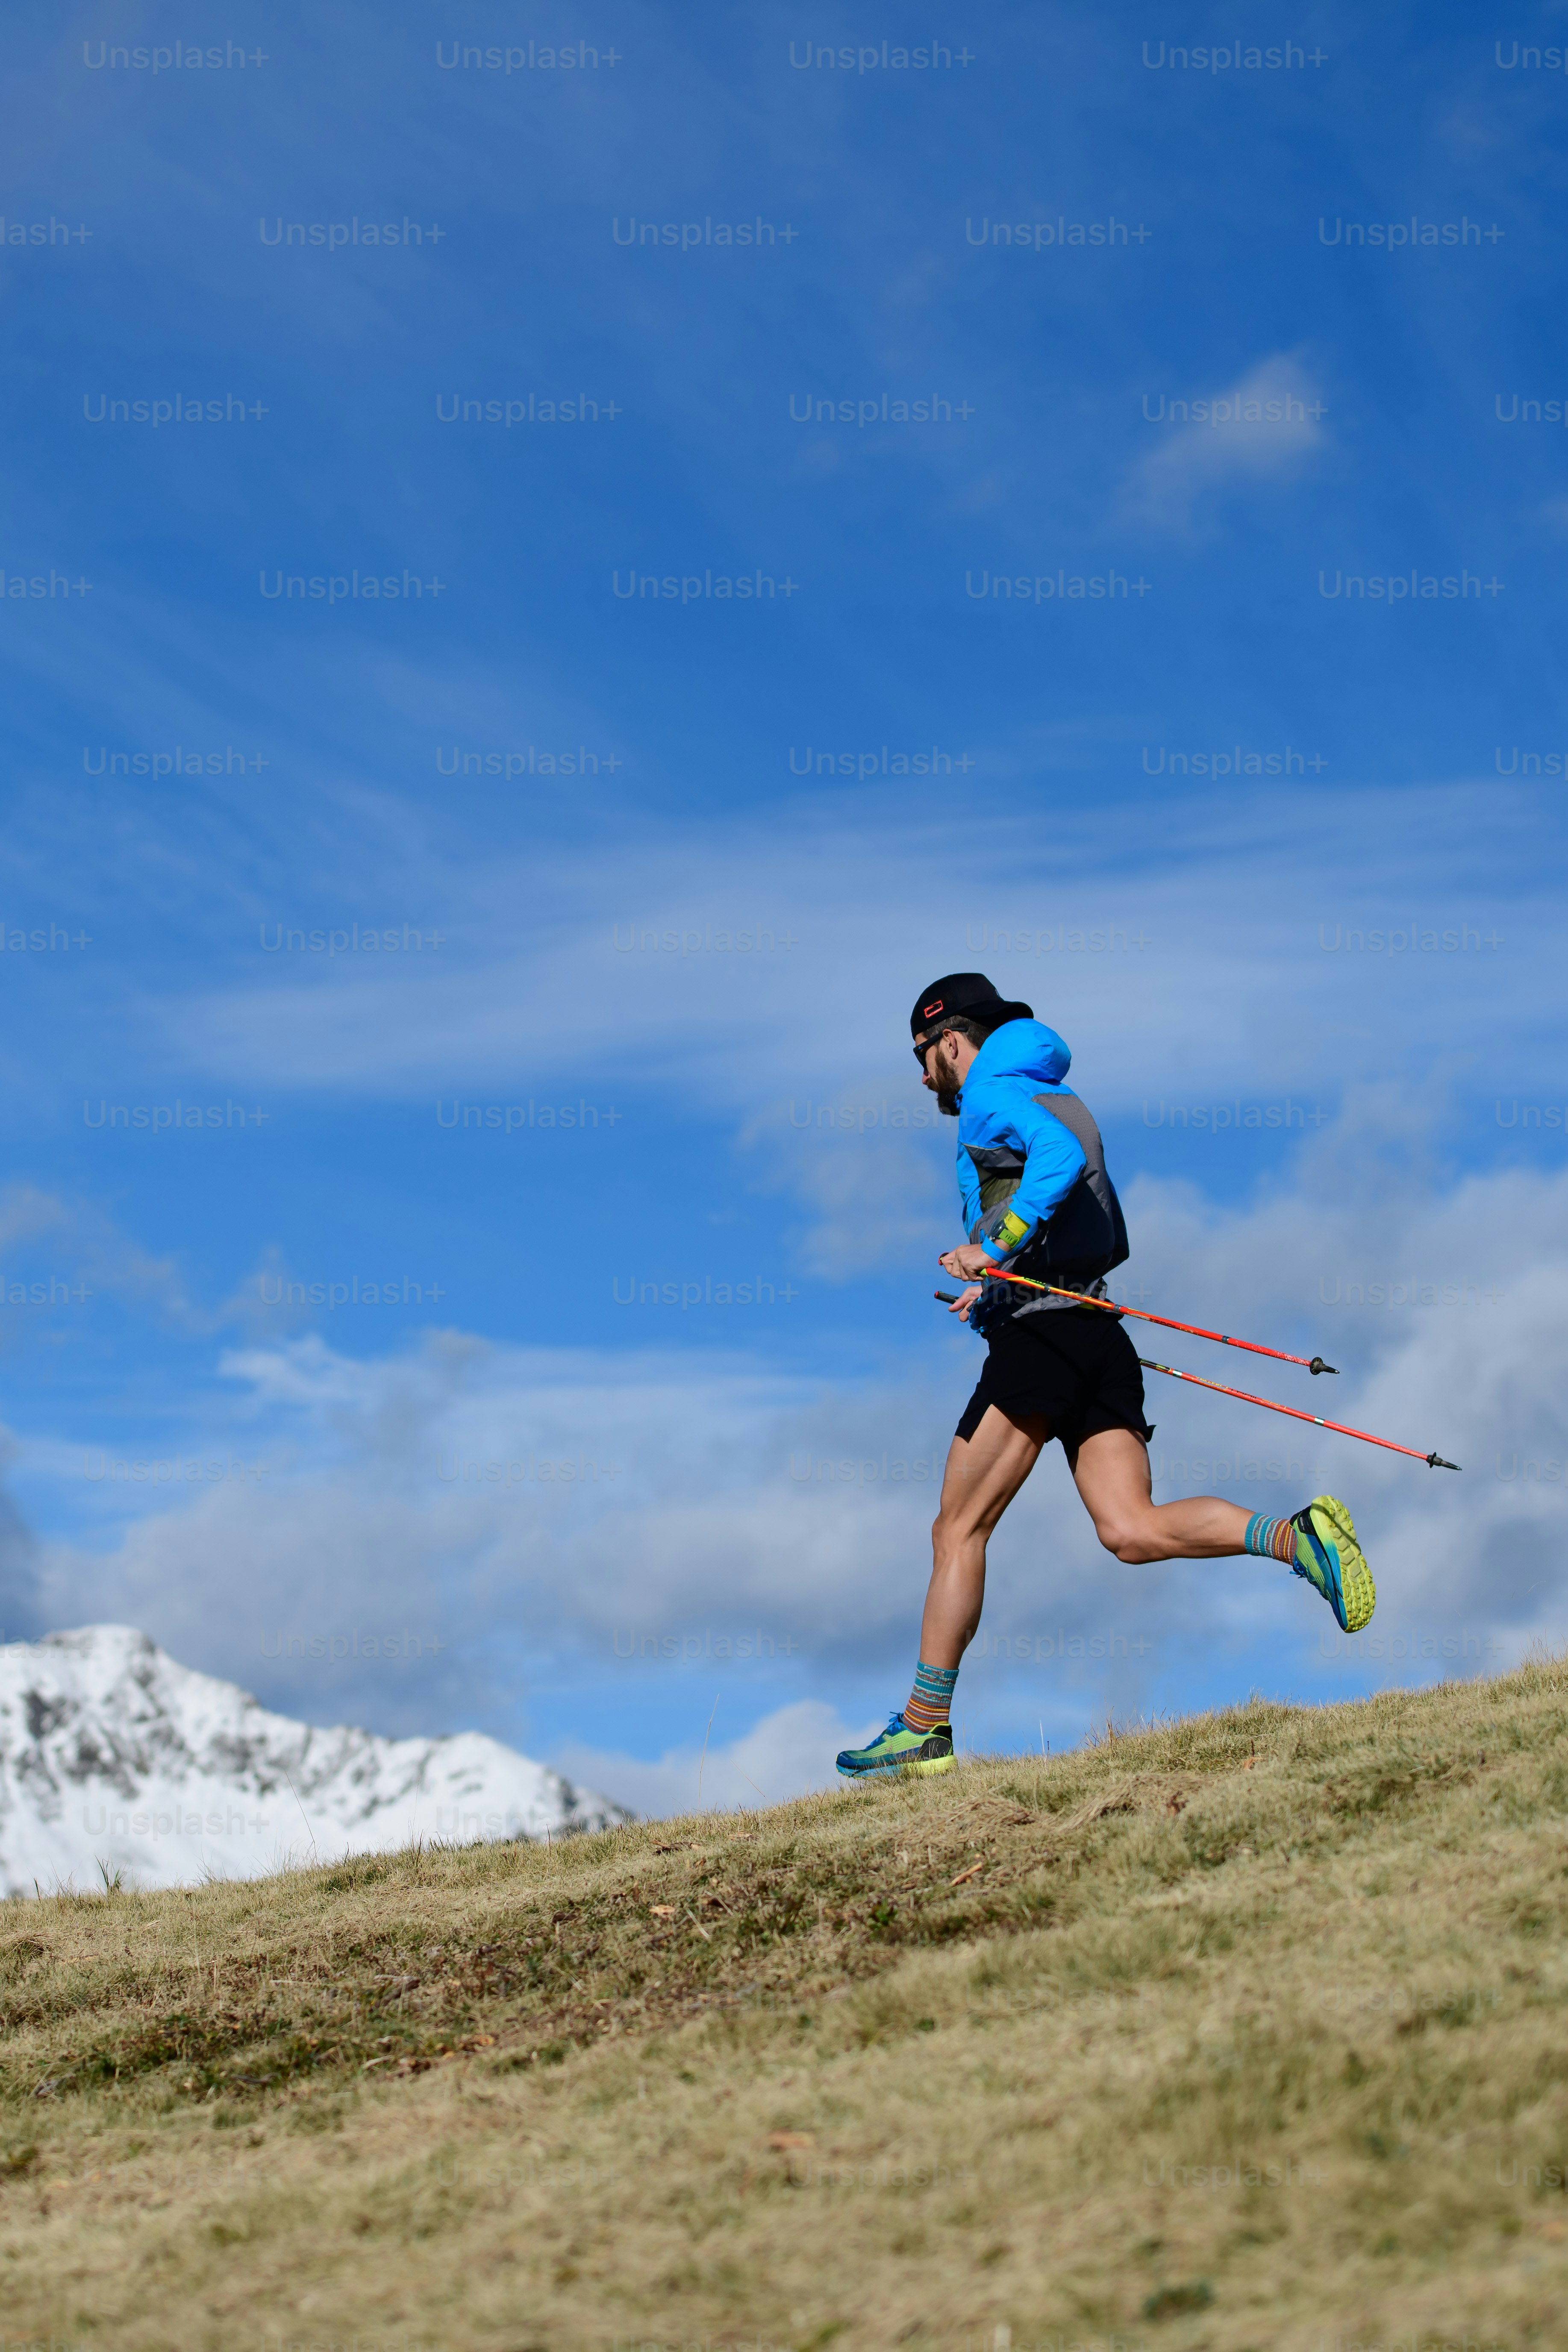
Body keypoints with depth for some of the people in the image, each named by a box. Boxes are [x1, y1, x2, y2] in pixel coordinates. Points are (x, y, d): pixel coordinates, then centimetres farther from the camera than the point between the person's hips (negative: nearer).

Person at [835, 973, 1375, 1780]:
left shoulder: (991, 1095, 0)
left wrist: (996, 1248, -22)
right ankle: (1294, 1535, -28)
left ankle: (925, 1729, 1)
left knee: (958, 1531, 0)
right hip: (1101, 1342, 8)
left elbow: (1062, 1154, -21)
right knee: (1130, 1528, -7)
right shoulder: (1053, 1097, 28)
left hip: (1039, 1334, -8)